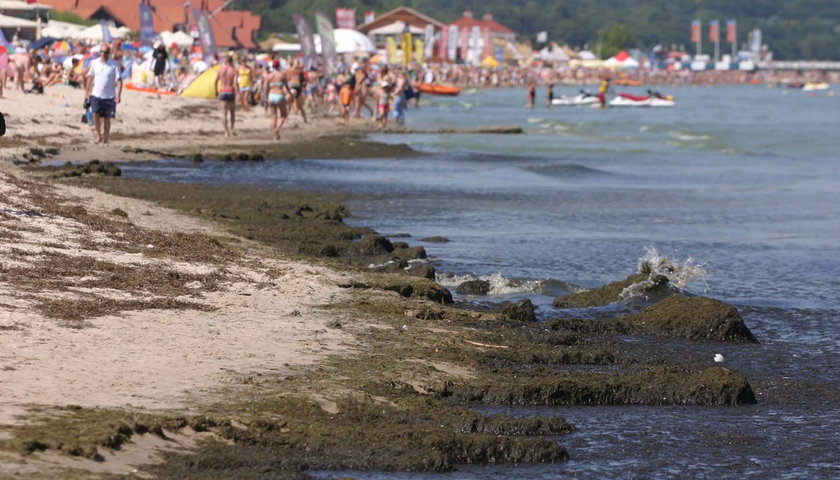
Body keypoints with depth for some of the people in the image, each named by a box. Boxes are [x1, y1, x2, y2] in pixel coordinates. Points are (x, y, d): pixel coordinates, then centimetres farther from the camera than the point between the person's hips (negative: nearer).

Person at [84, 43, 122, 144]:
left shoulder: (114, 65, -6)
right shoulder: (94, 63, 4)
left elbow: (119, 80, -7)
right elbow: (90, 78, 13)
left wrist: (118, 95, -17)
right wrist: (87, 93, 13)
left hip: (109, 96, -2)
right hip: (96, 95, 2)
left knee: (106, 118, 4)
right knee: (95, 114, -14)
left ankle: (106, 137, 16)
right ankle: (98, 135, 1)